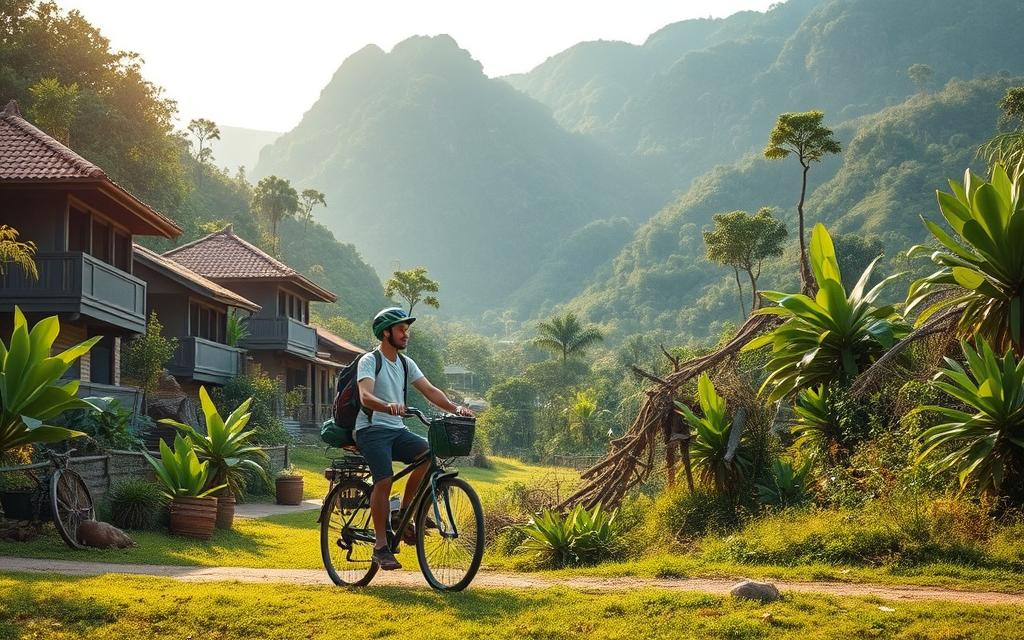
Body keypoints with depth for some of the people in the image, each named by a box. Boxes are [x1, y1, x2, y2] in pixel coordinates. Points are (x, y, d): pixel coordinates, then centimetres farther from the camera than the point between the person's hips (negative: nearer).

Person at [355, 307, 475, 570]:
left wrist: (454, 407, -13)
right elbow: (365, 397, -24)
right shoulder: (369, 361, -7)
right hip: (371, 429, -6)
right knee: (384, 480, -24)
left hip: (397, 430, 6)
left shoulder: (406, 363, 14)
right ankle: (381, 546, -14)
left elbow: (430, 391, 5)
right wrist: (388, 406, -45)